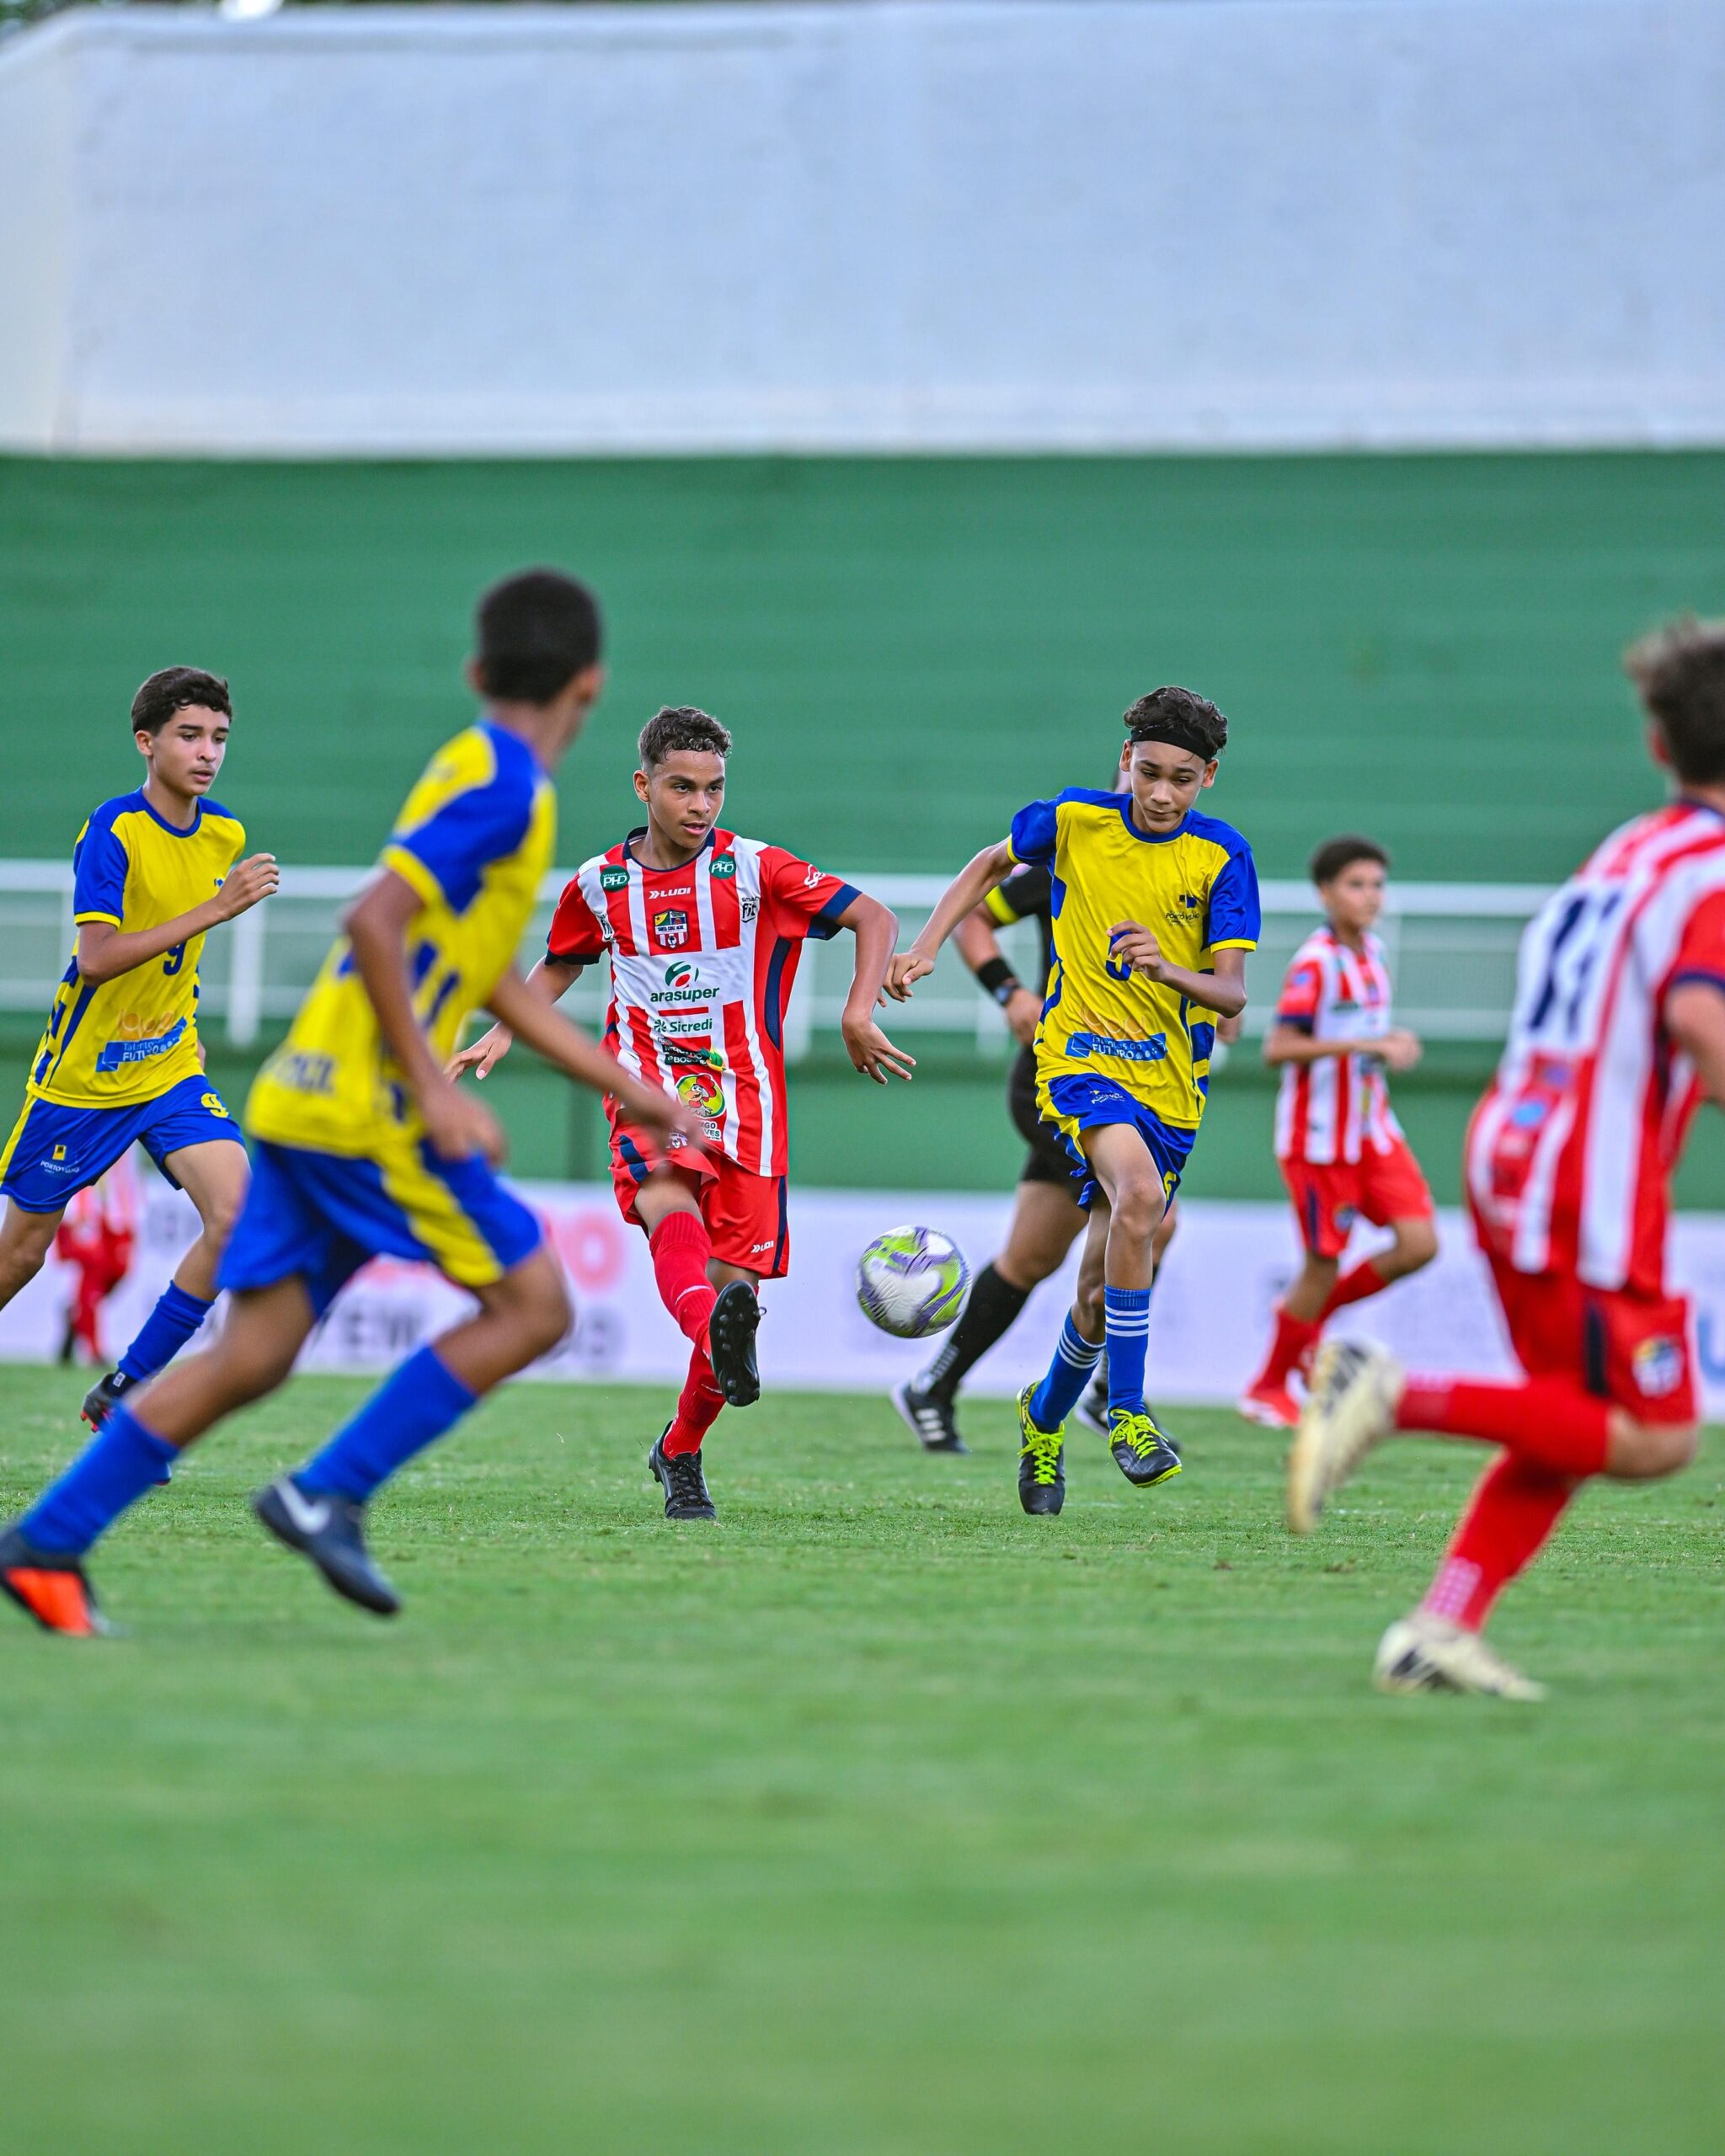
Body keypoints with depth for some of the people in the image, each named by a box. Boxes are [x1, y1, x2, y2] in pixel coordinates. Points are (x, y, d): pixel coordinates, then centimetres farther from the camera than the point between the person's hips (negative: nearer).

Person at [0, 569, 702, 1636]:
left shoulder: (474, 770, 19)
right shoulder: (506, 789, -10)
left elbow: (495, 981, 27)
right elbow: (373, 920, -21)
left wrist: (631, 1090, 28)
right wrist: (435, 1089, -20)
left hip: (304, 1097, 9)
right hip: (367, 1104, -9)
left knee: (254, 1355, 5)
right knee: (533, 1304, -3)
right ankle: (329, 1493, -7)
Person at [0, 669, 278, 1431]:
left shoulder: (224, 834, 0)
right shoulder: (112, 832, -20)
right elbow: (95, 959, -31)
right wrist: (211, 911, -36)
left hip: (169, 1067, 5)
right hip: (81, 1075, -5)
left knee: (237, 1212, -16)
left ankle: (124, 1394, -5)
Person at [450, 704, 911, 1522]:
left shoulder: (755, 870, -1)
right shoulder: (600, 884, 7)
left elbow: (874, 918, 1)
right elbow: (560, 965, 27)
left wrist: (859, 1011, -13)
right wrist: (501, 1037, 14)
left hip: (742, 1094, 0)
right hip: (648, 1086, 0)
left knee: (734, 1279, -4)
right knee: (669, 1205, -34)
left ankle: (680, 1454, 18)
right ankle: (717, 1333, -65)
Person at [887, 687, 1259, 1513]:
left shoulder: (1222, 856, -6)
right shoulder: (1074, 820, -4)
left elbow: (1232, 992, -11)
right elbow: (993, 863, 17)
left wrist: (1168, 970, -32)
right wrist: (925, 947, 7)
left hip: (1170, 1081, 2)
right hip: (1080, 1056, -2)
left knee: (1101, 1292, 8)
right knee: (1138, 1192, -33)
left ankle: (1045, 1417, 38)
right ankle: (1126, 1412, -26)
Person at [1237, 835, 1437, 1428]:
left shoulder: (1373, 954, 9)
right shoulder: (1315, 962, -16)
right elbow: (1278, 1047, -26)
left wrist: (1393, 1046, 7)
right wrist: (1369, 1046, -28)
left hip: (1373, 1129, 7)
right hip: (1319, 1138, -7)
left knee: (1419, 1244, -4)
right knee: (1324, 1264, -1)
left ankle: (1312, 1316, 18)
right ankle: (1268, 1387, 18)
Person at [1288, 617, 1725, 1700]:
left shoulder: (1627, 850, 14)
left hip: (1516, 1147, 9)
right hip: (1597, 1182, -9)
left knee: (1571, 1427, 13)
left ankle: (1441, 1628, 1)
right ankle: (1399, 1396, -14)